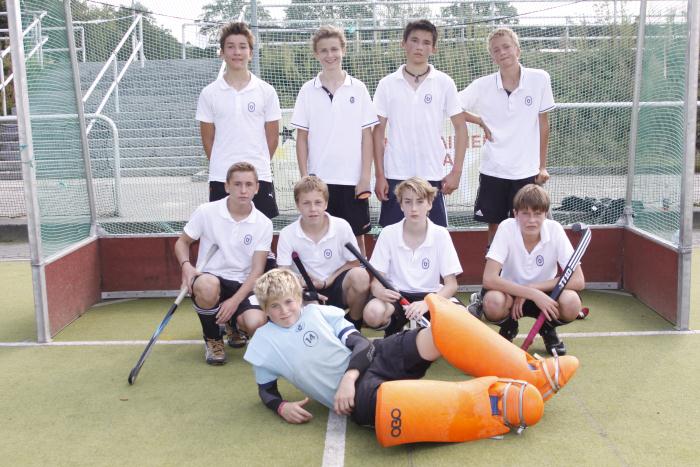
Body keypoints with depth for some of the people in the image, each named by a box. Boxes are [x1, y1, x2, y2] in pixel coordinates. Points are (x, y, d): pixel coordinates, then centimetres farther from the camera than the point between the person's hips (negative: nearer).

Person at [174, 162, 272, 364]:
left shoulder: (264, 224, -4)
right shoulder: (206, 212, -6)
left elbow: (257, 270, -6)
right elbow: (182, 242, 7)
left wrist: (234, 301, -21)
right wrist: (186, 265, -16)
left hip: (242, 286, 1)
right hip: (209, 281, -1)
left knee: (256, 323, -30)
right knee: (207, 286, -39)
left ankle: (234, 324, 13)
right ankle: (212, 338, -6)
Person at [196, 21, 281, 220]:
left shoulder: (267, 91, 2)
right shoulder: (209, 93, 3)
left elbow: (272, 138, 7)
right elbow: (208, 139, 7)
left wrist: (257, 165, 8)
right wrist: (224, 166, 8)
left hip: (260, 177, 0)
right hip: (221, 180, 0)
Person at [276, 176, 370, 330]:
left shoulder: (342, 227, -9)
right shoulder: (287, 234, -9)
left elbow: (354, 263, -1)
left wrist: (326, 281, -13)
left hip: (338, 288, 0)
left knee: (360, 275, -33)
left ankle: (354, 324, -5)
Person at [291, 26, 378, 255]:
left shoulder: (358, 88, 2)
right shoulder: (308, 90, 3)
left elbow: (366, 135, 2)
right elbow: (302, 137, 5)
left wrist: (365, 176, -4)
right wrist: (304, 177, -1)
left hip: (353, 180, 0)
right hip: (318, 180, 1)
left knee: (357, 236, 6)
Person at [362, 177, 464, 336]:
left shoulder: (440, 234, -5)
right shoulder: (388, 233, -4)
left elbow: (451, 284, -7)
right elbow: (376, 281, -4)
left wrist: (426, 303, -27)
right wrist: (379, 290, -30)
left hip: (431, 295, 0)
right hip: (396, 295, 0)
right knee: (372, 313, -34)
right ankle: (394, 329, 2)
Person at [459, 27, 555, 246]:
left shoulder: (539, 79, -4)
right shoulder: (482, 86, -4)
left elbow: (543, 124, 2)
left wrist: (542, 166, 3)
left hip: (527, 171, 0)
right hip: (492, 171, 1)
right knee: (494, 229, 8)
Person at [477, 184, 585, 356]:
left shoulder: (555, 230, -18)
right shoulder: (506, 228, -22)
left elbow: (578, 281, -20)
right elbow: (489, 279, -30)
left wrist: (532, 287, -26)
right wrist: (533, 295, -35)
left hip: (543, 293, 1)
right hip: (511, 292, -1)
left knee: (571, 303, -31)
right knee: (493, 303, -35)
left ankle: (548, 328, 7)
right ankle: (508, 327, 4)